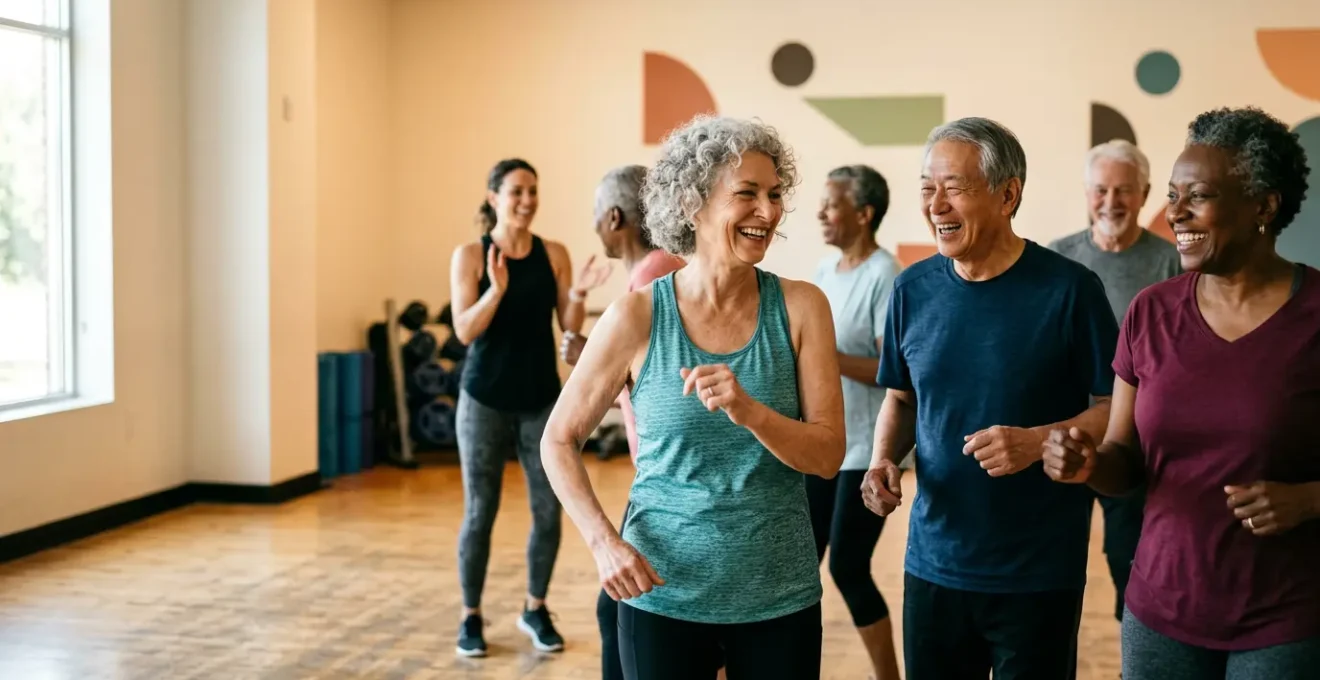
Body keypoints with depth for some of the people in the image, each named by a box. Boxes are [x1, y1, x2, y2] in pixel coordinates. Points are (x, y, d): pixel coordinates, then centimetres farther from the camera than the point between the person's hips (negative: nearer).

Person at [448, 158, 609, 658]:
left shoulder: (554, 254, 2)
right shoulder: (470, 255, -5)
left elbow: (570, 328, 1)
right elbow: (464, 331, -12)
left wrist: (578, 293, -18)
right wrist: (496, 290, -26)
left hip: (542, 399, 3)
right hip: (485, 400, -2)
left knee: (549, 510, 5)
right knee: (479, 513, 4)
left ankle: (535, 610, 23)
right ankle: (471, 617, 18)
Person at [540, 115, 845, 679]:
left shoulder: (800, 307, -5)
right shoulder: (638, 316, -8)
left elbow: (828, 455, -8)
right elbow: (558, 441, 1)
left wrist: (748, 411, -25)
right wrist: (604, 542, -13)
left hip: (781, 596, 1)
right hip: (663, 594, -1)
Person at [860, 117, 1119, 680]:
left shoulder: (1068, 289, -12)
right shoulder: (913, 289, 1)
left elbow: (1118, 408, -7)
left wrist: (1037, 441, -23)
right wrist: (883, 460, -5)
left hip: (1039, 574, -3)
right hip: (932, 564, 4)